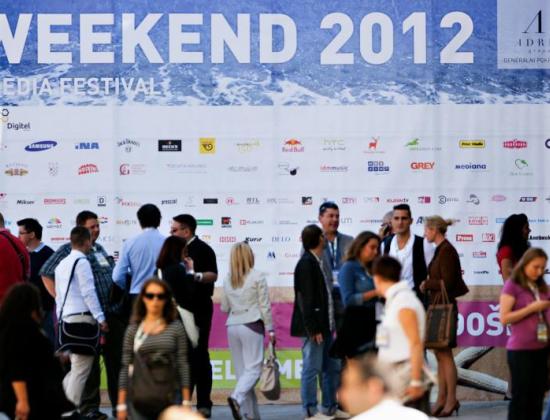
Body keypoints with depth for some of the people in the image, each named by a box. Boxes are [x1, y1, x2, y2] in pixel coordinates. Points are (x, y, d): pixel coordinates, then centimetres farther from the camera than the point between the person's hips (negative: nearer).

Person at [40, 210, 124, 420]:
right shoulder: (68, 250, -3)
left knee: (117, 362, 8)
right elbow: (46, 273, -5)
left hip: (113, 314, 7)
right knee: (90, 364, -1)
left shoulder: (100, 250, 19)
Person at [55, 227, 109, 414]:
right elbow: (89, 292, -14)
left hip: (65, 316, 9)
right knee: (81, 368, -4)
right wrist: (100, 318, -12)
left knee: (75, 366, 17)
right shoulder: (82, 262, -9)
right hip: (82, 316, -8)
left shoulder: (62, 264, 16)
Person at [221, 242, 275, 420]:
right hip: (251, 325, -4)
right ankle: (237, 397, -28)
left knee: (241, 370, 8)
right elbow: (265, 306, -5)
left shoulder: (228, 280, 6)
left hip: (232, 326, 5)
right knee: (253, 367, -3)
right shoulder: (257, 277, -5)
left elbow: (224, 307, 12)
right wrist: (270, 329, 2)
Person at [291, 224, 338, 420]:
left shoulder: (316, 262, 14)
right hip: (313, 327, -10)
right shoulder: (306, 264, -15)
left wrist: (331, 325, 16)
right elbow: (306, 300, -19)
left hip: (323, 326, 10)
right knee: (312, 369, -4)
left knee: (329, 367, 13)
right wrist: (313, 329, -21)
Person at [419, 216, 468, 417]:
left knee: (444, 354, -5)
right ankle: (442, 398, 12)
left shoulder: (447, 251, -15)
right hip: (437, 306, 9)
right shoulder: (440, 250, 13)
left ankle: (451, 400, 0)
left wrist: (427, 284, -7)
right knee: (439, 354, 9)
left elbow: (448, 282, -18)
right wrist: (429, 284, 5)